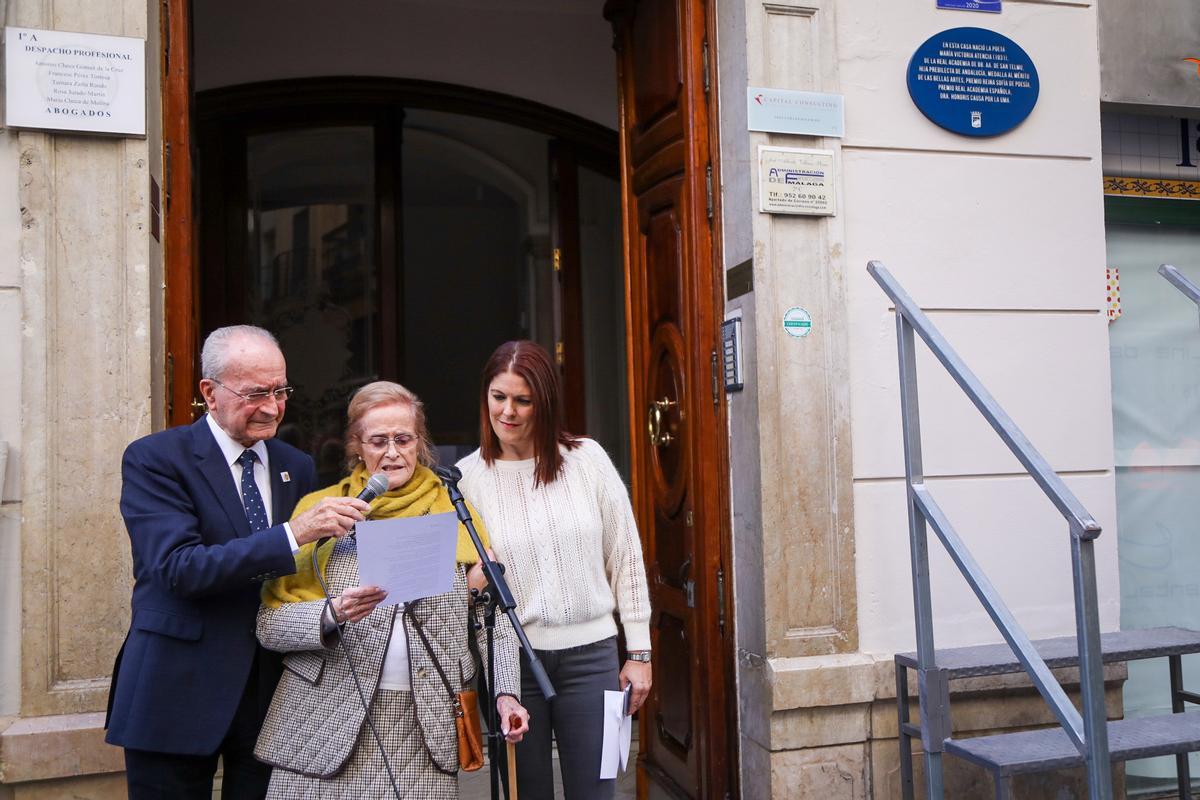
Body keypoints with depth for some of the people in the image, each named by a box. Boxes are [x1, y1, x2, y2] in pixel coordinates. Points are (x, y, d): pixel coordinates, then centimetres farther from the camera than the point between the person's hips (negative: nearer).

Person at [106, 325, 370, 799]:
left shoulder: (296, 468, 9)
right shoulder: (153, 458, -8)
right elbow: (179, 567, -22)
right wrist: (293, 534, -28)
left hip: (273, 689, 4)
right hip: (178, 694, -4)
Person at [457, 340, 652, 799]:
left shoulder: (587, 458, -2)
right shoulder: (467, 476, -2)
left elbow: (626, 559, 3)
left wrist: (639, 651, 3)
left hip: (590, 656, 0)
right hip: (509, 658, 0)